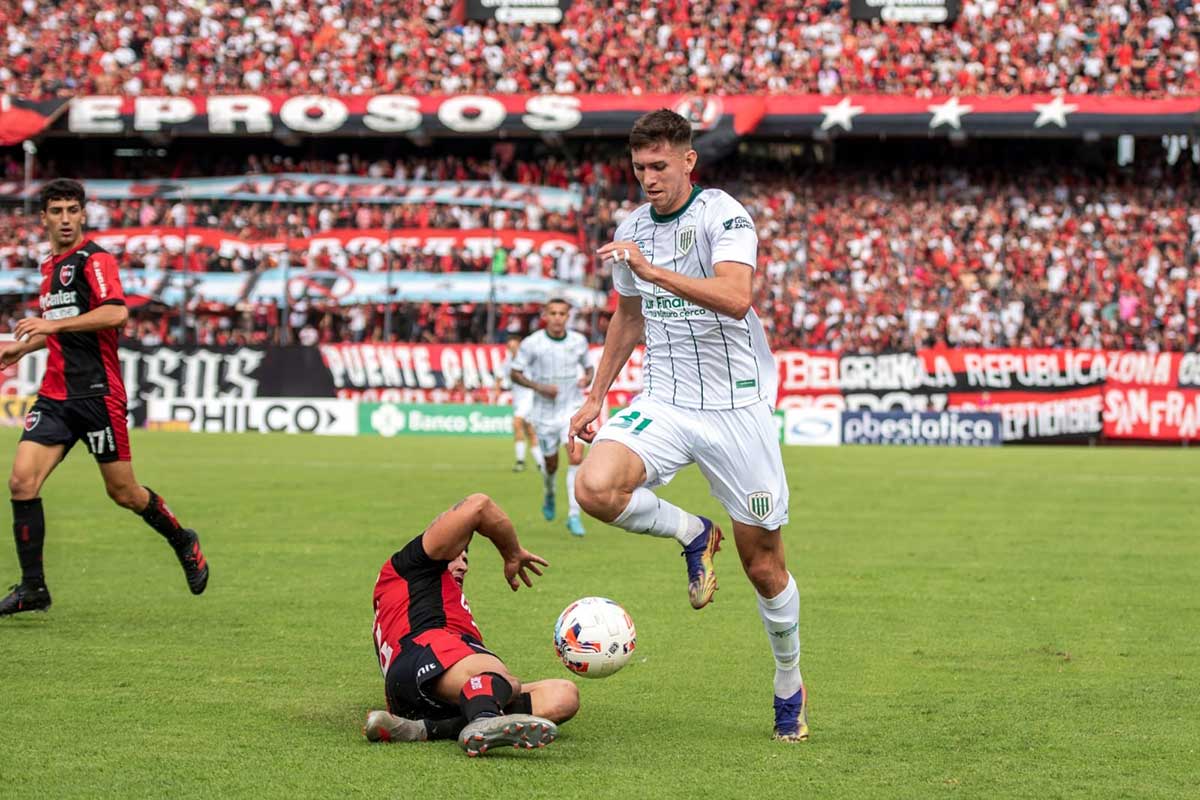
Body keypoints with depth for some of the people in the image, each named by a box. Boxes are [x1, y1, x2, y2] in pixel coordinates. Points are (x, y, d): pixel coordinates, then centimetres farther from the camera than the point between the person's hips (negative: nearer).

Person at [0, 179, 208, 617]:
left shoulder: (94, 259, -8)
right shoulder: (50, 266, 18)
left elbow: (116, 313, -25)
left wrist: (53, 323, -24)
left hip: (97, 394, -7)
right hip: (54, 395, 7)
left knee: (123, 492, 2)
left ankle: (184, 543, 29)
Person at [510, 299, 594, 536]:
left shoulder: (579, 341, -1)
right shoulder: (531, 343, -9)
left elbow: (588, 367, 16)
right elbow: (515, 373, -2)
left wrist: (587, 378, -8)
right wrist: (539, 387, -17)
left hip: (573, 409, 1)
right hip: (545, 412, -1)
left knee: (576, 457, -17)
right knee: (551, 465, 10)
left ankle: (574, 516, -14)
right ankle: (549, 495, 45)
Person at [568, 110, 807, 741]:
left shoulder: (724, 216, -11)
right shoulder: (631, 230, 9)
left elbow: (735, 298, -29)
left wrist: (654, 272, -36)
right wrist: (595, 398, 23)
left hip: (736, 406, -4)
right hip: (663, 403, 5)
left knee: (763, 565, 2)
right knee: (594, 488, -26)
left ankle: (790, 684, 26)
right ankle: (691, 533, 4)